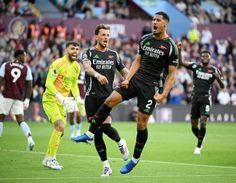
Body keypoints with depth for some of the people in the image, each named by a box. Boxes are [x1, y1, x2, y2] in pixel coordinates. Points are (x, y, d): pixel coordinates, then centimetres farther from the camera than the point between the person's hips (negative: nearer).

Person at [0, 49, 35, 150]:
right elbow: (29, 86, 3)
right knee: (21, 120, 5)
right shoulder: (26, 68, 4)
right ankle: (30, 139, -15)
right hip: (19, 98, 2)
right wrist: (27, 100, 9)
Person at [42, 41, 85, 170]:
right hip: (50, 100, -8)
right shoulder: (58, 64, -18)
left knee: (59, 130, 11)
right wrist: (61, 97, -32)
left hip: (62, 101, 8)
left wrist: (78, 100, 9)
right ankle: (50, 159, -11)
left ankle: (49, 159, 26)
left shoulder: (76, 67, 6)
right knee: (60, 126, -22)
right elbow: (48, 84, -22)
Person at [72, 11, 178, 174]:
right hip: (136, 79, 5)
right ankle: (90, 133, -2)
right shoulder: (145, 39, 9)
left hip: (151, 86, -5)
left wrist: (163, 95, -12)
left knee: (141, 123, -2)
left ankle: (135, 159, 14)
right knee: (110, 100, -11)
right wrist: (127, 79, 4)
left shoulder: (170, 46, -7)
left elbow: (171, 74, -5)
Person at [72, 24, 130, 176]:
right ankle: (106, 166, 8)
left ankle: (121, 142, 10)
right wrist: (97, 75, -37)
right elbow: (87, 67, -17)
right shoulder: (89, 53, 4)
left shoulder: (113, 54, 13)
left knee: (106, 125, -21)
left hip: (107, 95, 0)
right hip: (91, 96, 0)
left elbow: (124, 71, 21)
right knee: (97, 132, -1)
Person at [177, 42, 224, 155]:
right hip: (195, 98, 2)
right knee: (194, 126, 4)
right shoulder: (196, 67, 5)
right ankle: (200, 141, 31)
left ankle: (198, 147, -7)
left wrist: (218, 78, -17)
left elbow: (222, 86, 4)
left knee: (203, 122, -17)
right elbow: (181, 63, -4)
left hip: (206, 99, -2)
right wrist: (179, 50, -18)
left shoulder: (214, 70, 2)